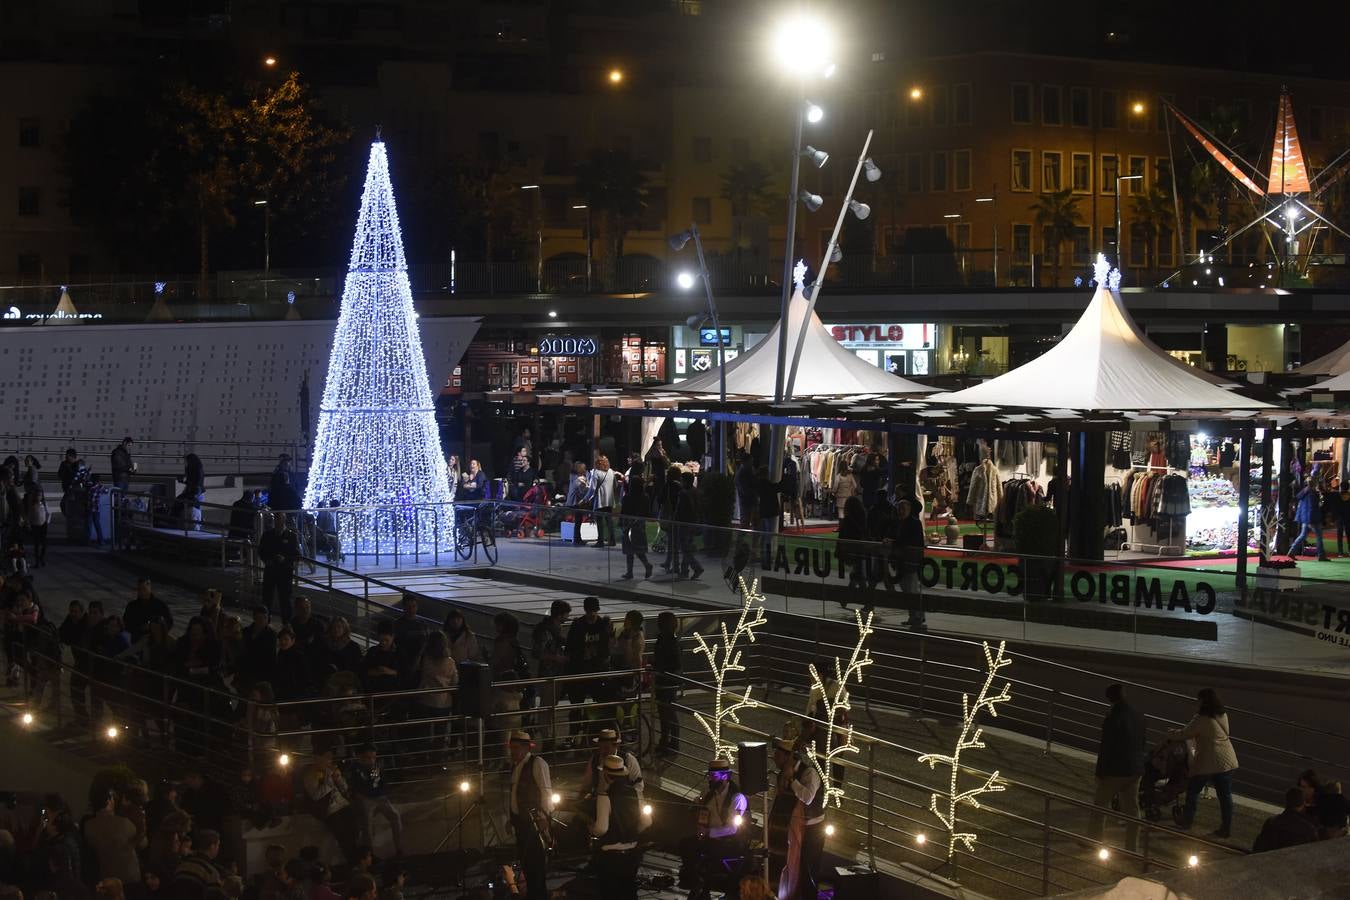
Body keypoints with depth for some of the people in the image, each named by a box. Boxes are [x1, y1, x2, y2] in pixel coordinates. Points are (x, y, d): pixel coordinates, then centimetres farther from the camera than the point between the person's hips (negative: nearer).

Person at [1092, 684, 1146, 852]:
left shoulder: (1113, 719, -19)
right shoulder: (1137, 716, 2)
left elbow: (1106, 748, -18)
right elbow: (1143, 739, 12)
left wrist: (1100, 772, -10)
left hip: (1115, 770, -6)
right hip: (1135, 769, 6)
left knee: (1100, 805, 10)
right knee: (1131, 808, 10)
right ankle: (1132, 846, 13)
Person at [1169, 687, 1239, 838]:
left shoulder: (1202, 720, -17)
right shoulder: (1223, 716, 7)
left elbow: (1184, 734, -10)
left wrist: (1169, 735, 10)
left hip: (1208, 762, -6)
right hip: (1227, 761, 6)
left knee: (1192, 790, 14)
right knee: (1225, 795, 8)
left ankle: (1186, 820, 27)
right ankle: (1226, 828, 11)